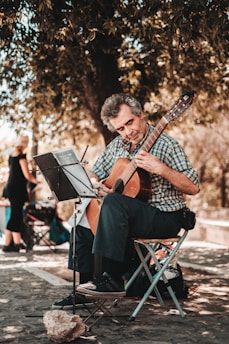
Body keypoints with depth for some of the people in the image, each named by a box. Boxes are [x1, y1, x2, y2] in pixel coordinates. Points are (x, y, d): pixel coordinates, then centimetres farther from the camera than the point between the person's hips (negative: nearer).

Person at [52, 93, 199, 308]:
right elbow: (92, 174, 18)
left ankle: (111, 279, -32)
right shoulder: (117, 146, 7)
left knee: (114, 202, -32)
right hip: (130, 215, 8)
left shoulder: (166, 145, -13)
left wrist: (161, 169, -31)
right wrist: (96, 185, -6)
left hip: (166, 217, -8)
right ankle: (85, 286, 11)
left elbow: (193, 188, -18)